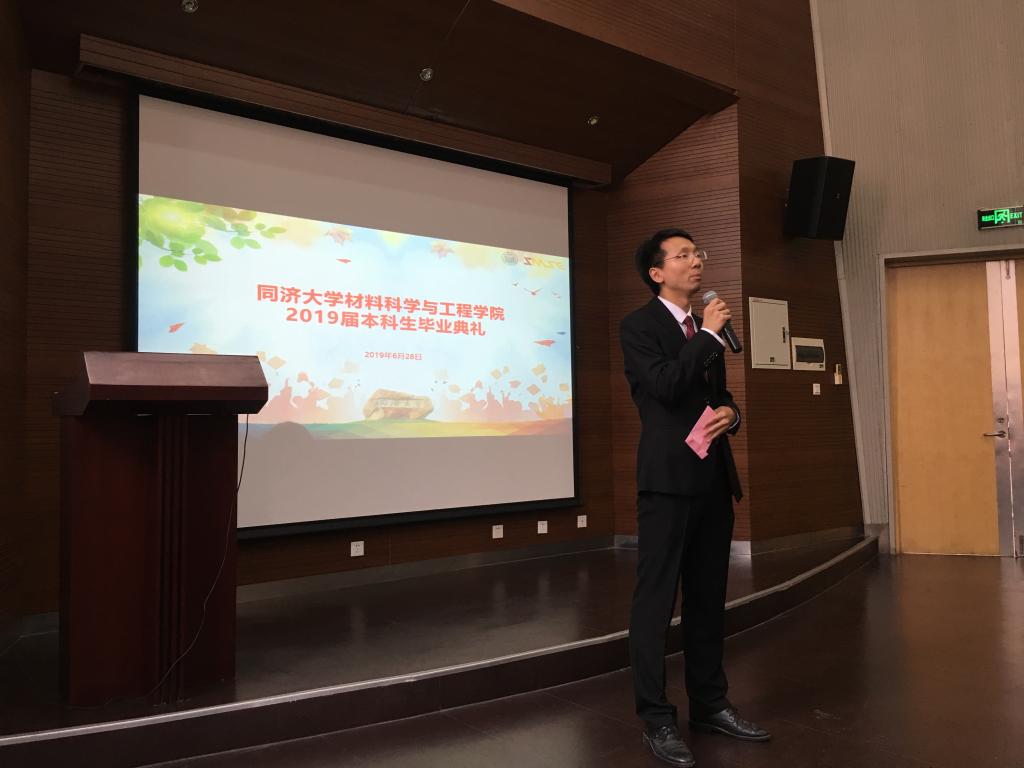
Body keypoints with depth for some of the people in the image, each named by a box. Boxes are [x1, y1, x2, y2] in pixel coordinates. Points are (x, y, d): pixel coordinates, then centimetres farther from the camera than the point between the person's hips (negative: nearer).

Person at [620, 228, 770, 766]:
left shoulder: (706, 328, 17)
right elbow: (665, 386, -20)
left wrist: (730, 414, 0)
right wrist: (709, 334, -12)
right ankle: (656, 719, 8)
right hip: (668, 478, -7)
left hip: (714, 476, 8)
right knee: (655, 599, -2)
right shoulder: (637, 326, -5)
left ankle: (710, 704, 27)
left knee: (709, 598, 14)